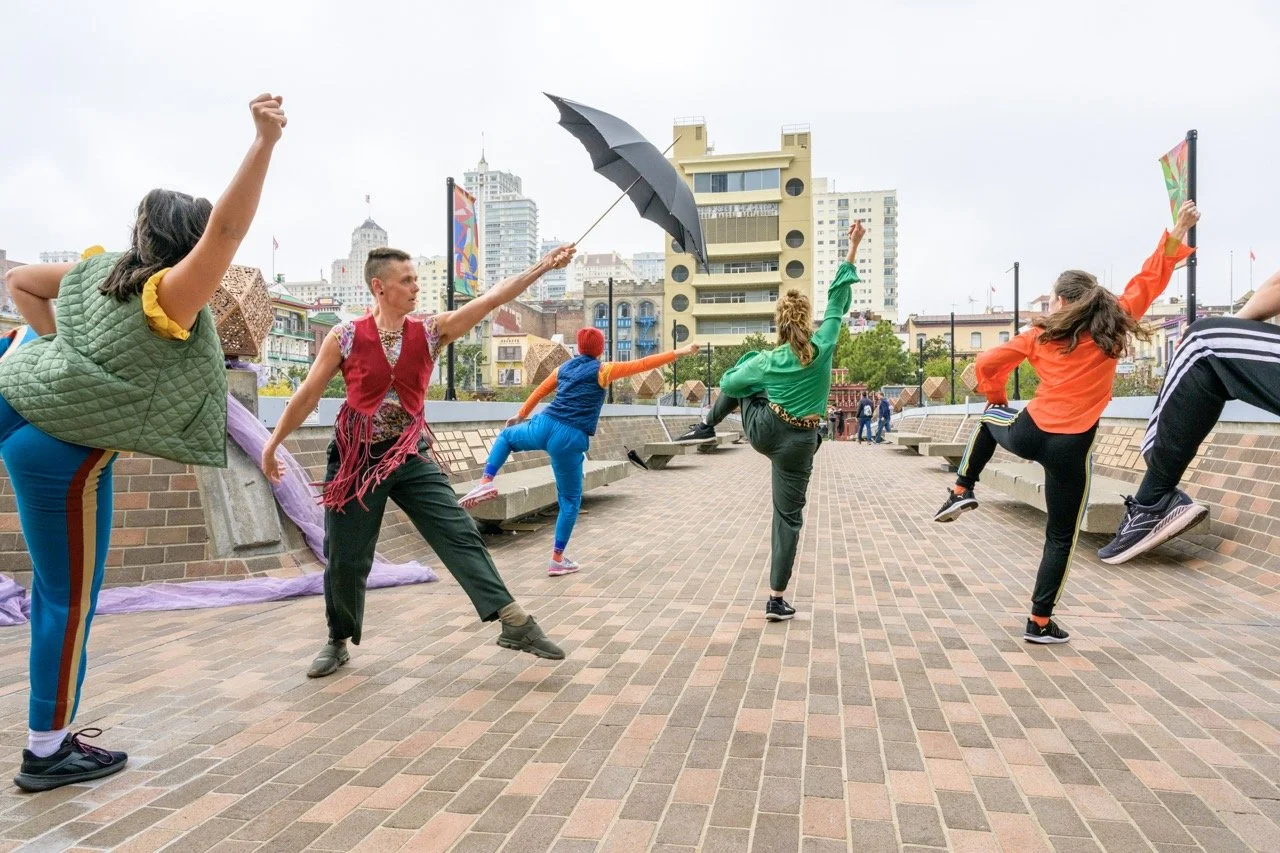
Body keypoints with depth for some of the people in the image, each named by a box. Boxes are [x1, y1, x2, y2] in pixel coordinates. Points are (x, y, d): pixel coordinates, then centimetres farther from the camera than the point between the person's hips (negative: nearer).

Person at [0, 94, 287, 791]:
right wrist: (264, 142, -41)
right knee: (69, 601, 6)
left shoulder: (101, 268, -2)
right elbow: (229, 228, -38)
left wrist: (59, 350, 12)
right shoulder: (169, 293, -25)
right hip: (62, 452, -6)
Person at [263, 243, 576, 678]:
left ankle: (514, 623, -7)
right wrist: (273, 443, 9)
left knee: (459, 534, -8)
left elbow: (491, 299, -9)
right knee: (345, 558, 8)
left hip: (411, 457, 1)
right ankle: (338, 641, 31)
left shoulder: (432, 330, -2)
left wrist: (542, 266, -14)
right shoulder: (345, 337, -7)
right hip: (356, 457, -1)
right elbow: (307, 395, 2)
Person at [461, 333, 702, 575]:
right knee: (570, 500, 10)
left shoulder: (563, 368, 18)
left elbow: (538, 392, 28)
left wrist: (521, 416, 43)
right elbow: (642, 365, -3)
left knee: (507, 436, 34)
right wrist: (679, 353, 1)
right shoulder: (602, 370, 3)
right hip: (570, 439, -4)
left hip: (545, 426, 4)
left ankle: (486, 482, 13)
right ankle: (557, 559, 12)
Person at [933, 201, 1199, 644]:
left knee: (989, 419, 38)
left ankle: (961, 492, 27)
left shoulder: (1040, 334, 5)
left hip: (1027, 434, 1)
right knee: (1061, 538, 11)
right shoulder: (1113, 326, 3)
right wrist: (1177, 233, 16)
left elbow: (987, 363, 4)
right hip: (1071, 447, -1)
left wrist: (997, 400, 21)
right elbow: (1149, 281, 10)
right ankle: (1040, 623, 15)